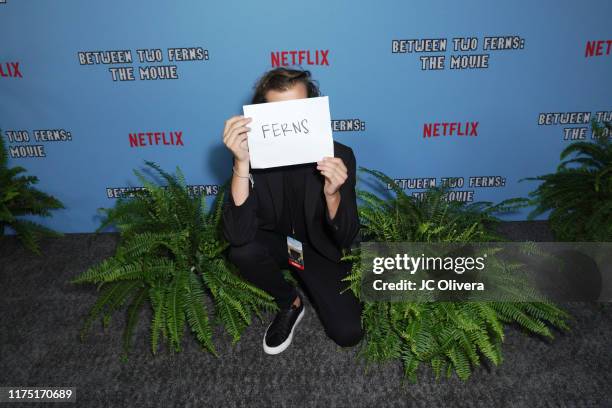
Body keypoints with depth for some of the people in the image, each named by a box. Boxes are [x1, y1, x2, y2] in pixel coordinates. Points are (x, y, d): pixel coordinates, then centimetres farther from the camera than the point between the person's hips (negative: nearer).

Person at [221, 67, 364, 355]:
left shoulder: (338, 155, -22)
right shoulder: (254, 153, -22)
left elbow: (345, 239, -22)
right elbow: (237, 236, -33)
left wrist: (332, 194, -43)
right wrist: (241, 163, -44)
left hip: (320, 249, -1)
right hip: (275, 242, 1)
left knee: (348, 333, -15)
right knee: (241, 252, -32)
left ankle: (308, 281, 16)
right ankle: (290, 302, 0)